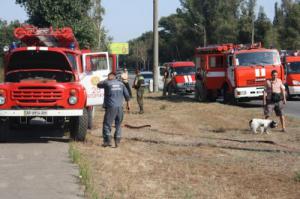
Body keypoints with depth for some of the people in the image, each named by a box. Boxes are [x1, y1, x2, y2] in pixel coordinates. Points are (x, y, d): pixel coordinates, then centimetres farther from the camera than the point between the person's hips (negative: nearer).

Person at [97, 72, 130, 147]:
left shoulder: (107, 83, -4)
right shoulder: (121, 84, 9)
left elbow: (99, 85, 12)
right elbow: (127, 95, 10)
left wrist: (107, 80, 23)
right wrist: (127, 103, 24)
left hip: (111, 107, -4)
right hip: (120, 107, 5)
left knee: (107, 124, 3)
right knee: (118, 125, 14)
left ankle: (108, 141, -3)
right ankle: (117, 141, 12)